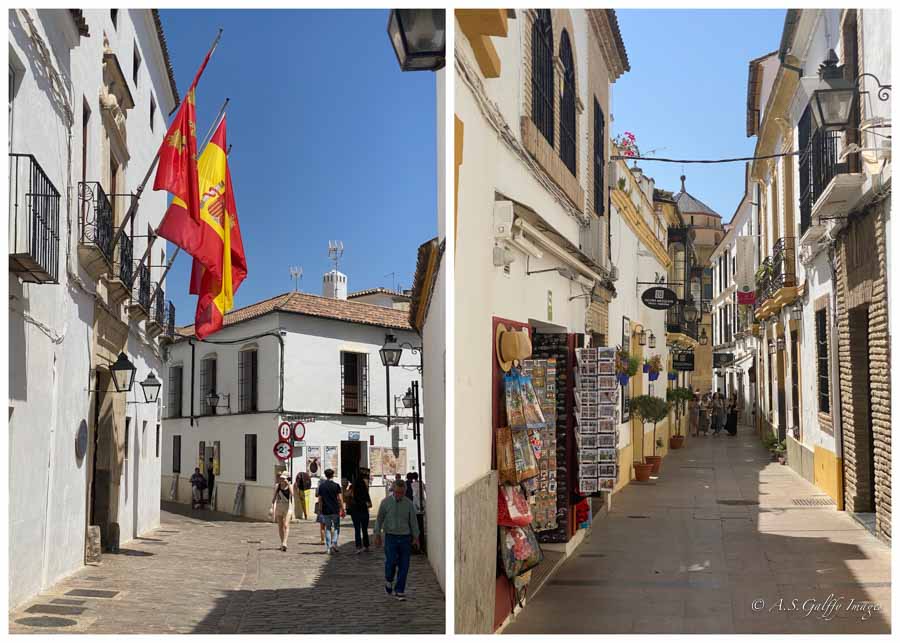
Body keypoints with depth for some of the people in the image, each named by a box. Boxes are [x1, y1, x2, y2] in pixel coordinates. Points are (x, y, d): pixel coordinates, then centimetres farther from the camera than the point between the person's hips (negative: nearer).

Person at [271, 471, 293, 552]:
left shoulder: (290, 486, -1)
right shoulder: (277, 486, 5)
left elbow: (292, 494, -19)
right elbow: (274, 497, 9)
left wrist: (288, 484, -20)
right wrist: (273, 509, 4)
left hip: (287, 507, -3)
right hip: (279, 507, 3)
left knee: (286, 525, -15)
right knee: (280, 526, 5)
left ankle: (284, 543, -25)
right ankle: (283, 543, 15)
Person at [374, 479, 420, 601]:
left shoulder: (409, 503, 1)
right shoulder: (385, 502, -3)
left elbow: (413, 521, 9)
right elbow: (379, 519, 4)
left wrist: (416, 537, 7)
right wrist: (377, 535, -1)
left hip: (405, 537, 2)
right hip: (391, 537, -1)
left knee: (404, 566, -1)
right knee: (391, 561, -14)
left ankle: (399, 591, 9)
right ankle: (388, 580, 17)